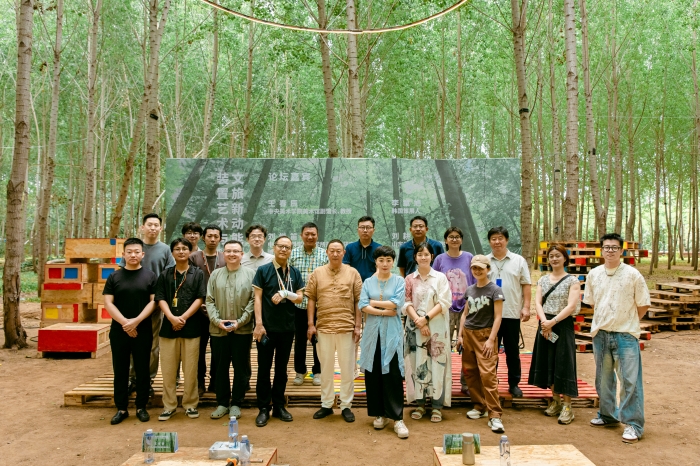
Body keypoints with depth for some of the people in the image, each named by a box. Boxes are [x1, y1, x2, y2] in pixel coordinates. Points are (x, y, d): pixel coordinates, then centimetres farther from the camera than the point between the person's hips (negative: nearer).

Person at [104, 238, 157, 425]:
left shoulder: (150, 276, 3)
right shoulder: (114, 277, 6)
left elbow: (153, 301, -3)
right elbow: (108, 302, -1)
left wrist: (136, 321, -14)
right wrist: (125, 322, -13)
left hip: (143, 331, -1)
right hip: (119, 330, 1)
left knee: (142, 370, 5)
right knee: (120, 370, 7)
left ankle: (141, 407, 17)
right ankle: (121, 408, 17)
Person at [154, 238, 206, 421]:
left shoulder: (198, 274, 6)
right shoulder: (165, 274, 10)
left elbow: (199, 299, -2)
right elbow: (160, 299, 2)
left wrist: (183, 318, -12)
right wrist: (172, 318, -14)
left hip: (191, 327, -1)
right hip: (168, 326, 1)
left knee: (190, 369, 2)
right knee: (168, 369, 5)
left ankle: (190, 404, 13)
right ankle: (169, 405, 15)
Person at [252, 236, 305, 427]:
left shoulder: (295, 273, 6)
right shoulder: (263, 270, -2)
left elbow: (300, 297, 3)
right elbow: (258, 298, -6)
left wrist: (285, 294, -16)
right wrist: (258, 324, -12)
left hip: (287, 328, 3)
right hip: (267, 327, -3)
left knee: (281, 368, 12)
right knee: (264, 368, 3)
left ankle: (279, 406, 22)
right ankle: (263, 409, 13)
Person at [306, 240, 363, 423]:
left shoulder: (353, 273, 1)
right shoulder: (317, 273, 4)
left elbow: (358, 301, 1)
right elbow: (311, 299, 4)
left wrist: (358, 326, -3)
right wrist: (311, 324, -1)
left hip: (347, 328, -1)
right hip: (323, 327, 1)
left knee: (347, 368, 7)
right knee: (325, 368, 12)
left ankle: (346, 406, 19)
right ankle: (326, 404, 25)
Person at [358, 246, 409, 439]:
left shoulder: (399, 281, 3)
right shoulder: (368, 282, 8)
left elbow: (397, 303, -11)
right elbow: (362, 306, -4)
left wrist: (374, 302, -4)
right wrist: (384, 311, -11)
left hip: (392, 332, -2)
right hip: (373, 331, 2)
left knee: (393, 374, -6)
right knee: (373, 373, 5)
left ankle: (397, 418, -2)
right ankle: (379, 414, 18)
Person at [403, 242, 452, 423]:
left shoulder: (440, 278, 2)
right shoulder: (409, 279, 7)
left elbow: (444, 302, -6)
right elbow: (407, 303, 1)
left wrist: (426, 318, -14)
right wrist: (419, 321, -13)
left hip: (437, 328, -2)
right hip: (415, 328, 2)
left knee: (436, 364, 0)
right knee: (417, 364, 4)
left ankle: (437, 405, 9)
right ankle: (420, 403, 15)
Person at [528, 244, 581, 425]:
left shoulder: (572, 280, -4)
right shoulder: (543, 280, 9)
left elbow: (571, 306, -13)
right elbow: (537, 302, 1)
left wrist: (553, 322, -18)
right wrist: (544, 322, -14)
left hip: (563, 325, -5)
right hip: (545, 324, 5)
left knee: (564, 364, -3)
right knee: (547, 362, 9)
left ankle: (567, 406, 5)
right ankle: (556, 400, 23)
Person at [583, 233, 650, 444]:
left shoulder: (632, 274, -7)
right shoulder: (594, 274, 4)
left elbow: (643, 305, -1)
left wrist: (627, 322, 3)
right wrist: (606, 319, 10)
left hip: (625, 335, -4)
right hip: (600, 333, 4)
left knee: (630, 380, -3)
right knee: (603, 378, 15)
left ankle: (633, 424, 6)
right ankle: (607, 414, 31)